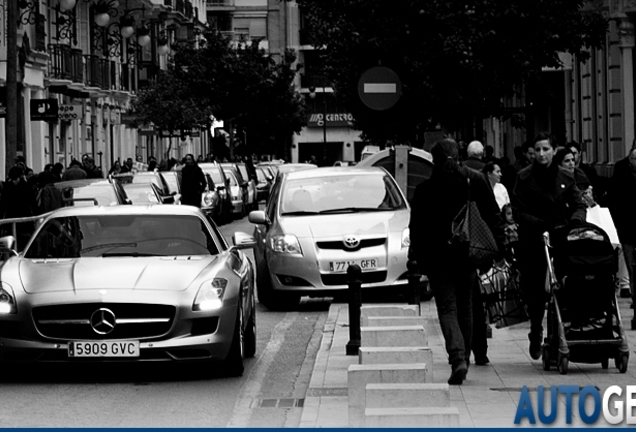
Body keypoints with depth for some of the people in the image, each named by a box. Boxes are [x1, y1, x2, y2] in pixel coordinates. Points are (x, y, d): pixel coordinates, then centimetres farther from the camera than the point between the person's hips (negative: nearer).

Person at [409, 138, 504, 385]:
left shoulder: (425, 189, -6)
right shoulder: (475, 181, 0)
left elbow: (416, 227, -1)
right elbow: (492, 216, 2)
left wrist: (416, 257, 7)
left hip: (437, 256, -2)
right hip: (468, 254, 2)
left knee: (447, 308, -2)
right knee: (465, 308, 16)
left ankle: (457, 357, -22)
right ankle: (463, 360, 23)